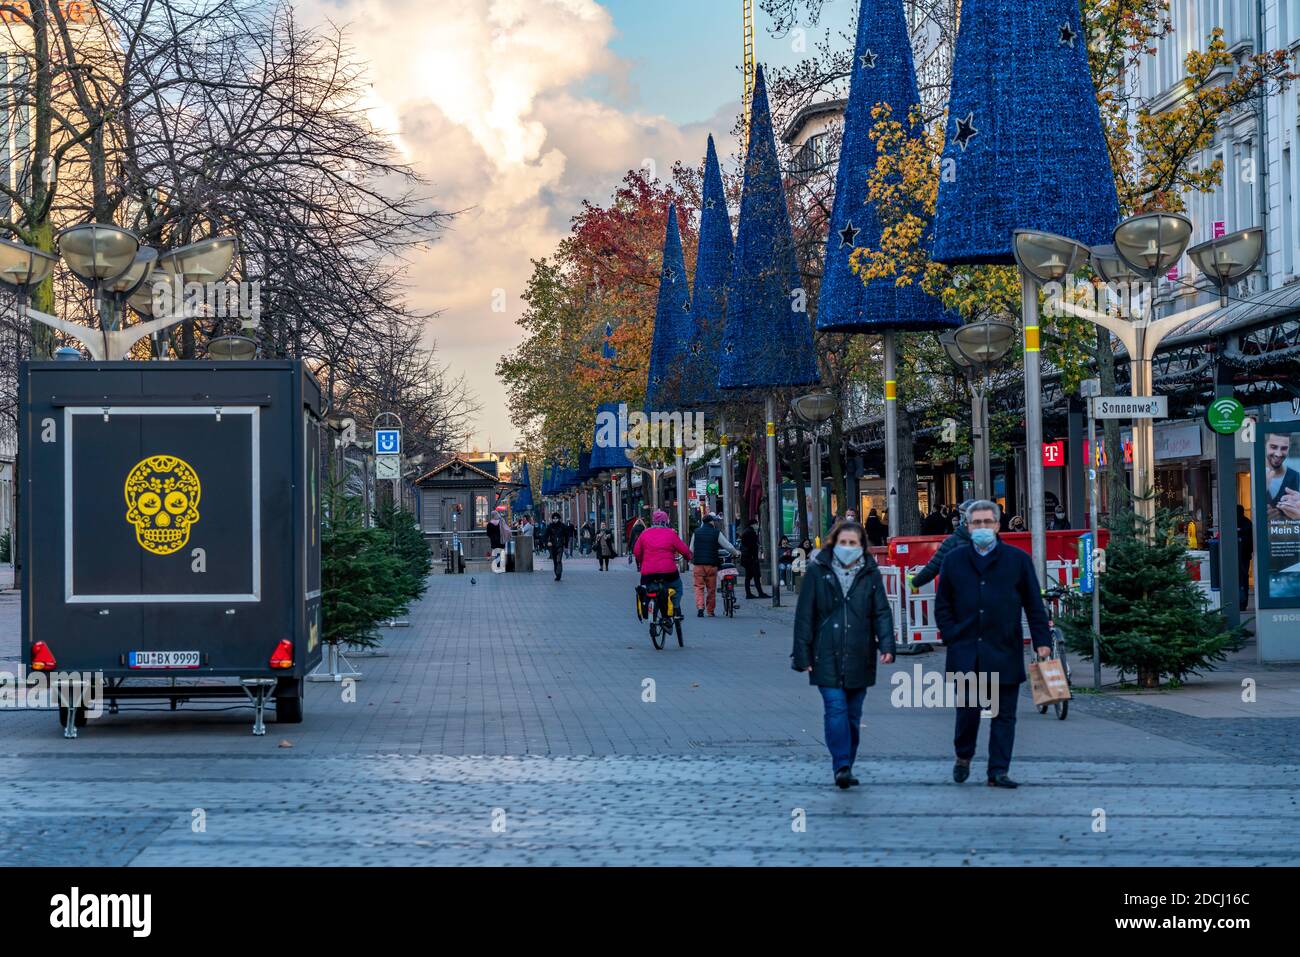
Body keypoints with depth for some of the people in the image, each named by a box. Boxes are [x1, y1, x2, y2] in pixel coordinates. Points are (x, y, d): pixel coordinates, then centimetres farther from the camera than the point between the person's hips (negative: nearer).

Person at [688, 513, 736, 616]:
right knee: (711, 588, 8)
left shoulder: (696, 532, 7)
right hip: (712, 564, -1)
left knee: (699, 587, 3)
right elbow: (729, 547, 3)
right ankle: (710, 611, 13)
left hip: (698, 564, 1)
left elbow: (691, 550, 12)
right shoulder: (717, 533, 0)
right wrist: (735, 553, 23)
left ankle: (700, 607, -17)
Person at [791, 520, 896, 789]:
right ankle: (842, 766, -16)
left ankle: (846, 768, 19)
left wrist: (886, 645, -12)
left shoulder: (870, 573, 7)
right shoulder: (817, 571, 2)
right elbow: (804, 615, 3)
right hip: (827, 656, -2)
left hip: (859, 656, 2)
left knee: (853, 713, 9)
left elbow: (882, 612, 4)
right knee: (835, 708, -14)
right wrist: (802, 655, -2)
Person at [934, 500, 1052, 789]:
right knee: (967, 709, 1)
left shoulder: (1018, 560, 5)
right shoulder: (954, 560, 9)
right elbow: (943, 605, 13)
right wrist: (951, 637, 1)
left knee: (1004, 715, 1)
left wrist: (1042, 641, -2)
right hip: (965, 652, 0)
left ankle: (998, 771, 6)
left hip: (1004, 653, 0)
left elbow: (1034, 605, 6)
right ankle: (963, 756, 26)